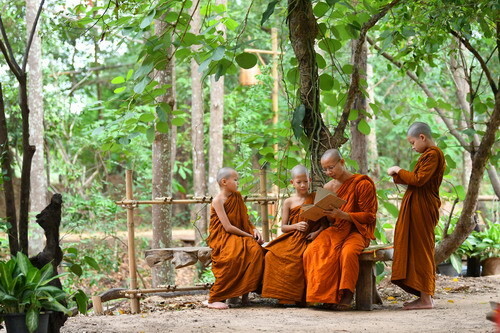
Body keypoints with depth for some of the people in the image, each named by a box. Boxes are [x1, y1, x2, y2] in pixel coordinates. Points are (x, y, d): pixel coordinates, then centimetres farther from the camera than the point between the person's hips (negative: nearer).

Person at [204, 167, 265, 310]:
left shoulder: (237, 197, 14)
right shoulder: (218, 200, -8)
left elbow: (245, 221, 18)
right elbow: (228, 227, -15)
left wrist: (254, 230, -2)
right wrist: (249, 236, -12)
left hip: (240, 237, 7)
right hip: (223, 238, -7)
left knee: (256, 249, -23)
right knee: (233, 255, -36)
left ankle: (244, 292, -15)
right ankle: (214, 299, -28)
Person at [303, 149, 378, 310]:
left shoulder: (362, 184, -5)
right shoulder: (328, 187, 13)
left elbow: (369, 216, -7)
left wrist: (343, 215, -20)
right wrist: (326, 214, -5)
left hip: (357, 231, -5)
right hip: (335, 230, 5)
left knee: (347, 252, -39)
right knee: (312, 251, -26)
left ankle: (347, 295, -25)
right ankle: (326, 295, -21)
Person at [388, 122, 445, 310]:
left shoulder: (433, 154, -14)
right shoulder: (430, 154, 18)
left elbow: (419, 179, -20)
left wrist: (399, 171, -9)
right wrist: (398, 176, 10)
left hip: (421, 208, -10)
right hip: (417, 206, 10)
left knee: (420, 249, -8)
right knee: (417, 249, 11)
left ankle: (426, 299, -6)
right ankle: (425, 296, 14)